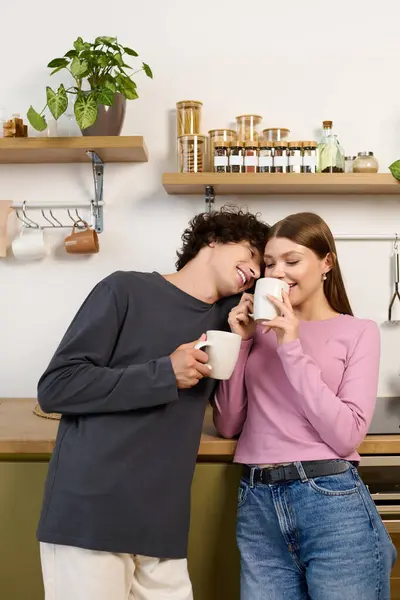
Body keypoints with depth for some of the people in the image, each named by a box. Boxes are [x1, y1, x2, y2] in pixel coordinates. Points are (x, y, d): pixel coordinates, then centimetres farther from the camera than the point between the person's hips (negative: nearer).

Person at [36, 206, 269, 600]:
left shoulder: (226, 315, 10)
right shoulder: (126, 290, -6)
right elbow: (56, 387, -9)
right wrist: (164, 374, -15)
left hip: (162, 524, 5)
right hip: (89, 514, -5)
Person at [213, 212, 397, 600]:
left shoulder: (358, 332, 0)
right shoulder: (262, 332, 10)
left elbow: (346, 435, -11)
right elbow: (228, 426, 7)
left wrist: (292, 349, -14)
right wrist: (240, 342, -2)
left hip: (332, 502, -3)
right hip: (257, 505, 3)